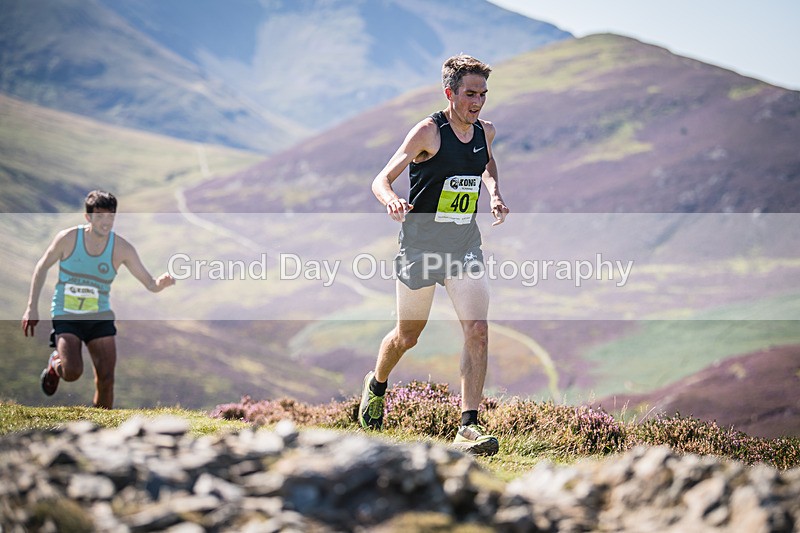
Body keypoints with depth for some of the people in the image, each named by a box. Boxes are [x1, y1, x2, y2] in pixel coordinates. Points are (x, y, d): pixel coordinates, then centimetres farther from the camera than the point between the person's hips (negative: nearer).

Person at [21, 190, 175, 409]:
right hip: (66, 316, -2)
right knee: (72, 372, -20)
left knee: (106, 379, -6)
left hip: (100, 317, 2)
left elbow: (150, 284, -9)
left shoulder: (121, 248, -9)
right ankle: (55, 363, 17)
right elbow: (42, 267, 3)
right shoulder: (68, 238, -12)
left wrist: (162, 283, -33)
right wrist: (32, 308, 1)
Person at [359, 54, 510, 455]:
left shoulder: (485, 131, 3)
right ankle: (376, 384, 45)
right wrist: (392, 201, -39)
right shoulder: (428, 132, -15)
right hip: (421, 243, -4)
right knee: (407, 336, 12)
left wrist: (494, 194, 10)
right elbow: (381, 180, -17)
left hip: (465, 243, 4)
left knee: (478, 331, -14)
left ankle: (468, 427, -12)